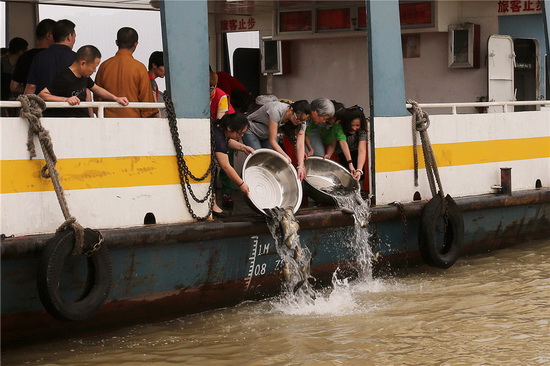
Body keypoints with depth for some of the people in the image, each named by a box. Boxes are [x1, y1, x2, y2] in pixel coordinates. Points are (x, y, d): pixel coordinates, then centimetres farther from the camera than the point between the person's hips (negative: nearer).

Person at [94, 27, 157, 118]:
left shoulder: (104, 66, 6)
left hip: (108, 117, 3)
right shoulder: (139, 68, -3)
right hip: (133, 118, -3)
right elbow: (147, 98, 0)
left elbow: (97, 97, 13)